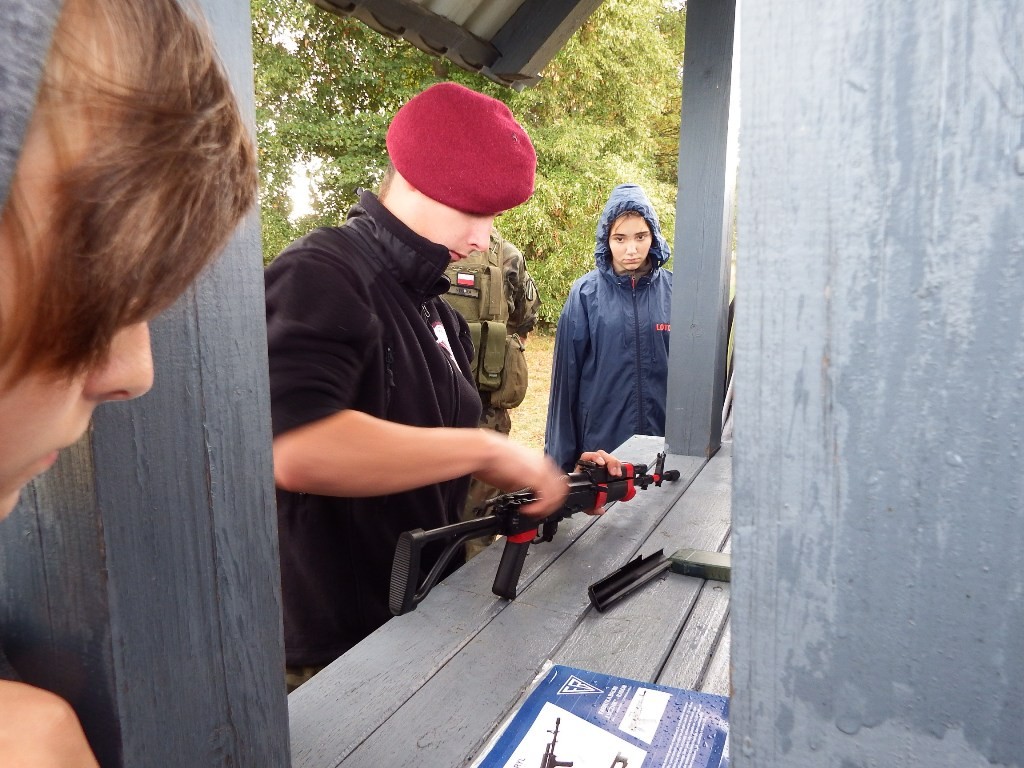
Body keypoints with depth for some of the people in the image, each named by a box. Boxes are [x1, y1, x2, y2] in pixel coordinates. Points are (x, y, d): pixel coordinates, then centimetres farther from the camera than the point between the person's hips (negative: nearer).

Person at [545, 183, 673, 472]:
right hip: (599, 437, -1)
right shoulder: (586, 293, -4)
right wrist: (560, 454, 0)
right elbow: (567, 373, -1)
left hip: (662, 438, 1)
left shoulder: (673, 291, 0)